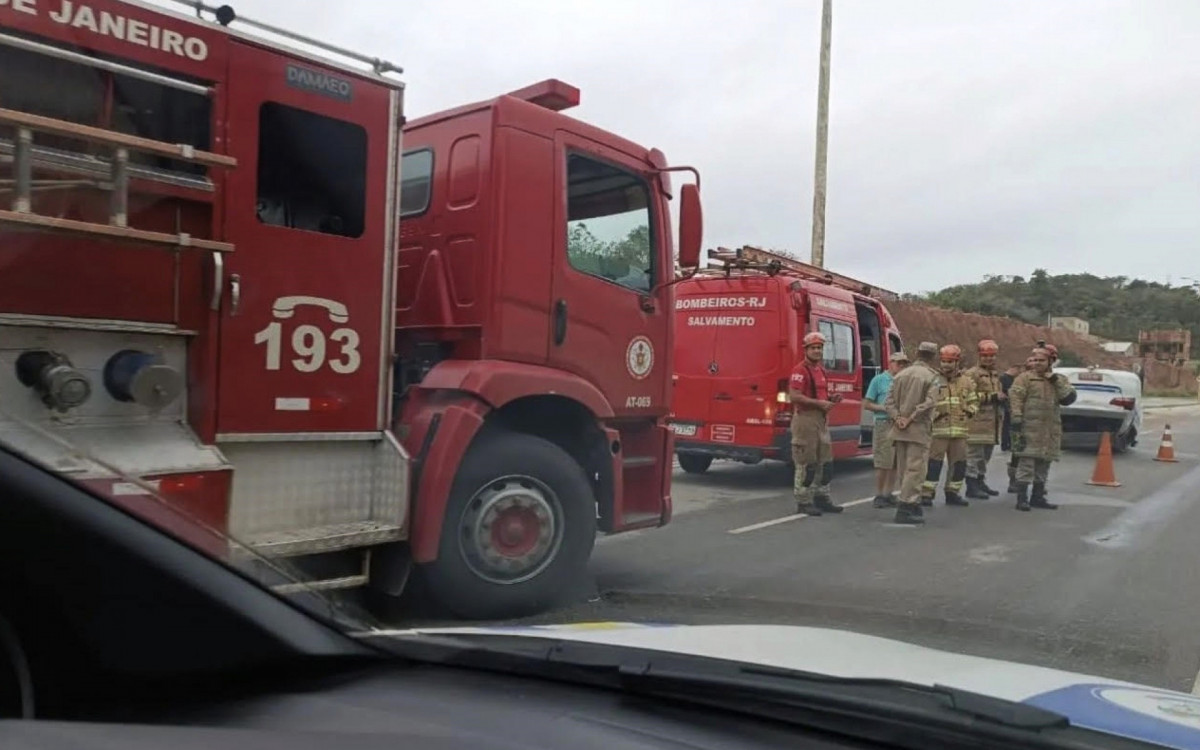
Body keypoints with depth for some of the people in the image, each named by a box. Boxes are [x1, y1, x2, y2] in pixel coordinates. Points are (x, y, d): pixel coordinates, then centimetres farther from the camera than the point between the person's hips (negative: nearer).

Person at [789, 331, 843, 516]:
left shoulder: (820, 370, 18)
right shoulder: (800, 370, -12)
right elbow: (795, 396, -21)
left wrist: (830, 398, 9)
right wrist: (819, 403, -21)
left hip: (821, 419, 9)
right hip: (805, 419, -9)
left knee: (825, 461, 13)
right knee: (806, 464, -4)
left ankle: (821, 497, 23)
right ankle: (803, 502, 3)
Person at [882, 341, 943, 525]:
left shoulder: (901, 374, 11)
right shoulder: (932, 377, -5)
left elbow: (889, 400, 5)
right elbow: (929, 402, -17)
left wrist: (897, 418, -3)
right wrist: (911, 419, -13)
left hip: (899, 430, 6)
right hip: (918, 429, -6)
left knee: (904, 469, 12)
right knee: (914, 469, -4)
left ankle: (913, 505, 22)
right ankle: (904, 508, -8)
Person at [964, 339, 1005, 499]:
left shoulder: (996, 375, 21)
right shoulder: (972, 374, -8)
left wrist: (1002, 397, 13)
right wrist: (992, 397, -19)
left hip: (992, 423, 9)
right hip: (977, 422, -9)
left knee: (985, 456, 16)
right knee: (974, 455, -7)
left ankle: (981, 483, 27)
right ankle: (972, 487, -4)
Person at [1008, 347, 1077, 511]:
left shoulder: (1059, 379, 15)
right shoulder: (1025, 377, -1)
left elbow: (1069, 398, 3)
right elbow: (1015, 397, -10)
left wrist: (1057, 381, -5)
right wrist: (1016, 418, -19)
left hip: (1051, 430, 6)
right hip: (1029, 428, -5)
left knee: (1044, 464, 12)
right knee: (1026, 463, -9)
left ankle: (1038, 497, 23)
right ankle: (1022, 499, -7)